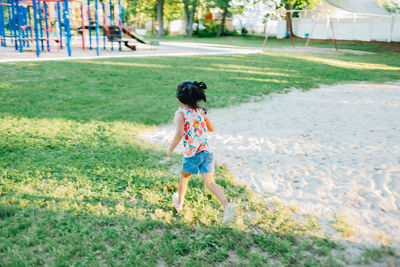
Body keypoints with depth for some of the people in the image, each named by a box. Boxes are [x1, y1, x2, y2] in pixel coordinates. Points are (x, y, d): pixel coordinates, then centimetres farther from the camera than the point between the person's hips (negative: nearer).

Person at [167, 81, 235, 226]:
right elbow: (211, 128, 17)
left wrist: (170, 149, -11)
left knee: (184, 178, 21)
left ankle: (179, 203, 42)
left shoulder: (180, 113, -10)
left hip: (192, 154, -4)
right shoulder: (200, 111, 8)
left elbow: (180, 133, -23)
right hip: (207, 151, 4)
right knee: (210, 183, 4)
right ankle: (227, 205, -16)